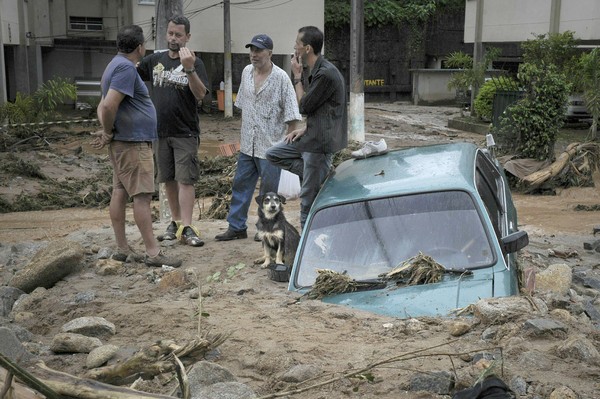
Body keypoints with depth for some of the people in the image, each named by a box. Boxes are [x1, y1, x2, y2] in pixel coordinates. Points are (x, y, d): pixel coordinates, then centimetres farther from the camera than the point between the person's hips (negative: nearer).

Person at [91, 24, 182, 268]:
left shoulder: (117, 65, 17)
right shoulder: (126, 68, -16)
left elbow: (103, 106, 17)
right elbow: (109, 105, -26)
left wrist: (106, 131, 1)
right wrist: (108, 133, -11)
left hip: (122, 142, 10)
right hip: (133, 143, -10)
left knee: (120, 192, 11)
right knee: (142, 196, -8)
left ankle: (122, 248, 17)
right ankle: (153, 252, -5)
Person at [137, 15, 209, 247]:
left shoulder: (194, 63, -5)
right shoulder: (155, 60, 8)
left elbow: (200, 95, -18)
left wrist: (189, 69, -31)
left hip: (185, 132, -5)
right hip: (160, 131, 5)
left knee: (185, 179, -7)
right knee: (168, 180, 11)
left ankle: (186, 228, -7)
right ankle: (175, 222, 22)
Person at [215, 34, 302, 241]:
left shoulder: (280, 78, -11)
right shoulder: (246, 72, 8)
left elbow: (291, 115, -10)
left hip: (271, 146, -6)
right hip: (248, 144, 6)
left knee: (268, 189, 4)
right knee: (240, 185, 9)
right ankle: (236, 227, 19)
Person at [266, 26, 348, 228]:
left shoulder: (326, 73, -21)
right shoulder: (318, 70, 12)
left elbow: (304, 106, -15)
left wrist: (297, 77, -7)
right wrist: (305, 128, 8)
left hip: (321, 141, -10)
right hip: (312, 136, 10)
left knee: (309, 199, -3)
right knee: (273, 154, 15)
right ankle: (321, 177, 8)